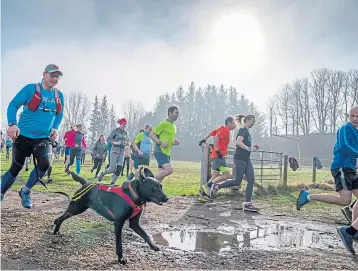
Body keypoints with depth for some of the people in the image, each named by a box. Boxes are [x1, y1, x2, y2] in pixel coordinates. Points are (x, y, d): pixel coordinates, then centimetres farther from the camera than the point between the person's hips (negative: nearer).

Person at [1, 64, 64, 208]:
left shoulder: (59, 95, 4)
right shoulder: (30, 89, -8)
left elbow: (59, 114, 16)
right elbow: (13, 105, -7)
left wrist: (55, 128, -1)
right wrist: (12, 124, -21)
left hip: (44, 138, 3)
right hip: (24, 136, -3)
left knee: (45, 164, -16)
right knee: (16, 167, 5)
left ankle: (25, 191, 9)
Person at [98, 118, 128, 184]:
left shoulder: (126, 133, 12)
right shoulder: (115, 131, -5)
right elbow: (108, 139, -8)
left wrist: (125, 144, 8)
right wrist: (114, 142, -23)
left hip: (122, 152, 5)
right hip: (115, 151, -5)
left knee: (119, 169, -2)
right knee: (112, 169, -5)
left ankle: (112, 183, 9)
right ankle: (102, 174, 23)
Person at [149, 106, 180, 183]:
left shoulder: (174, 126, 18)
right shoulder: (163, 124, -8)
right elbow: (151, 134, -10)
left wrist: (175, 142, 8)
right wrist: (160, 143, -21)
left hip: (167, 153, 9)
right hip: (160, 151, -9)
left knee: (161, 175, 7)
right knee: (169, 170, -22)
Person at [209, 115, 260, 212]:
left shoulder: (247, 131, 22)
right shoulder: (243, 129, -6)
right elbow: (238, 142, -21)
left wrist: (252, 147, 13)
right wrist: (249, 149, -22)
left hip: (246, 159, 9)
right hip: (239, 158, -9)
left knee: (251, 180, -1)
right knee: (237, 181, -9)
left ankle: (247, 204, 0)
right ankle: (216, 187, 6)